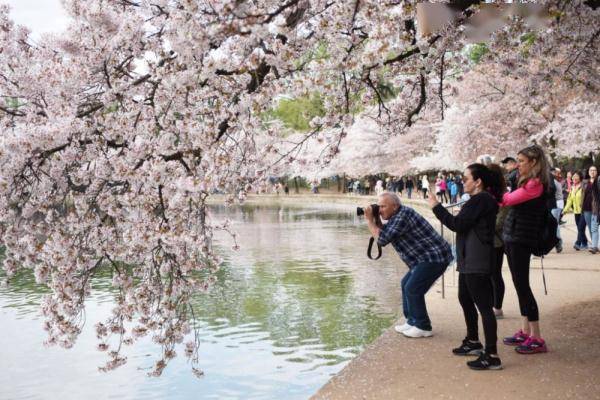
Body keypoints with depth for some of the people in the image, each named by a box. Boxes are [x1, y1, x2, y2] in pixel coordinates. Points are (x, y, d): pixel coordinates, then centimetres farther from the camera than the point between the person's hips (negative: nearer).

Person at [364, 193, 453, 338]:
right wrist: (373, 220, 3)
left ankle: (423, 327, 2)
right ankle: (412, 321, 23)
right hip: (426, 257, 11)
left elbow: (382, 239, -22)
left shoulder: (403, 215, -19)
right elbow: (382, 233, 16)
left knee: (413, 289, -10)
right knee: (406, 284, 14)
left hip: (434, 257, -11)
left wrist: (369, 220, -12)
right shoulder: (395, 217, 12)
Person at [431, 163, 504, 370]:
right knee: (465, 299, 22)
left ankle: (492, 356, -6)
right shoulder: (482, 199, 17)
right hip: (470, 260, 11)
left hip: (477, 263, -11)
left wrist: (436, 207, -13)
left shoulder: (481, 200, -16)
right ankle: (473, 342, 36)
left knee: (484, 305, -9)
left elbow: (457, 224, -19)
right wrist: (462, 213, 9)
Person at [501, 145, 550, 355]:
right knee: (520, 285, 12)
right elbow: (510, 201, 11)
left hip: (522, 239, -9)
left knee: (522, 285, -7)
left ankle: (536, 338, -2)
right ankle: (525, 331, 21)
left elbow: (508, 199, -16)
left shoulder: (535, 184, -14)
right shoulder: (526, 182, 16)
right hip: (512, 237, 9)